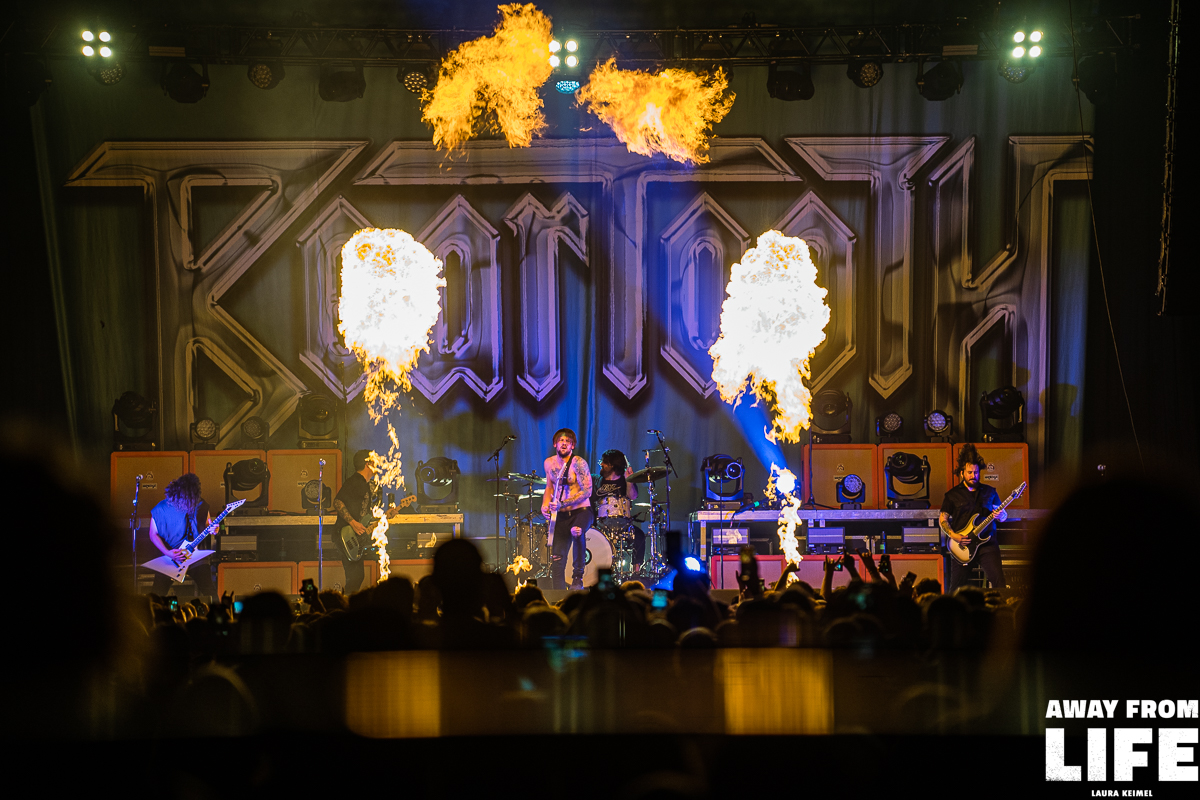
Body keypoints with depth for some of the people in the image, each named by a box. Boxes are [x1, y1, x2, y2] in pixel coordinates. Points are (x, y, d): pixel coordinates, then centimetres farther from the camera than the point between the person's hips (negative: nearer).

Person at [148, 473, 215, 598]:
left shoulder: (200, 505, 0)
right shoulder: (161, 510, -6)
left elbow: (207, 524, 15)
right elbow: (153, 534, 1)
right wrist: (167, 552, -12)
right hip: (170, 555, 0)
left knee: (208, 589, -18)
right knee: (158, 592, -15)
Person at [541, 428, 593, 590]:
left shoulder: (578, 463, -14)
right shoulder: (549, 463, 5)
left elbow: (587, 491, -18)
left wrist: (563, 504, -24)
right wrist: (545, 504, 0)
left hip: (581, 511, -5)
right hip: (561, 515, 5)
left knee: (576, 531, -37)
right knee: (557, 558, -3)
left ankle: (577, 577, -21)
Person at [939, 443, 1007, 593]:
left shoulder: (990, 492, 12)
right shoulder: (953, 495, 7)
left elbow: (1004, 515, 16)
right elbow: (942, 519, 5)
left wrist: (1000, 516, -8)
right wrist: (953, 535, -11)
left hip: (987, 543, 1)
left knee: (999, 583, -14)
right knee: (956, 588, 4)